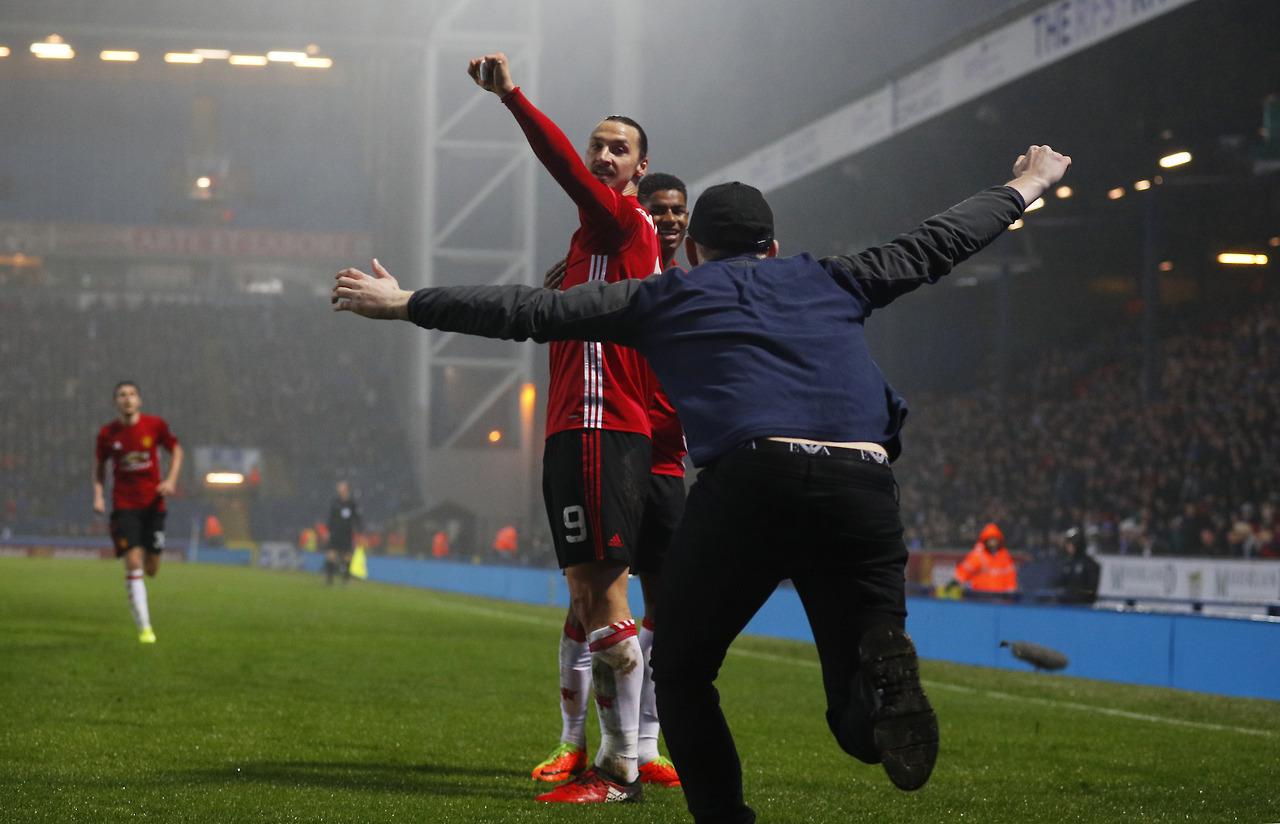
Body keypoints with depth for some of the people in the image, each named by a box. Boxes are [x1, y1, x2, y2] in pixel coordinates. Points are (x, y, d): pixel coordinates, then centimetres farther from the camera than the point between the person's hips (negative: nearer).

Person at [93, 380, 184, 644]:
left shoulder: (155, 425, -4)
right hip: (124, 506, -1)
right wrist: (98, 495, -1)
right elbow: (100, 464, 12)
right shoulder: (107, 434, -3)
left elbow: (176, 449, 10)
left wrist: (171, 480, -5)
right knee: (133, 562, -15)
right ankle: (144, 627, -10)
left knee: (151, 569, 3)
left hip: (153, 503, 1)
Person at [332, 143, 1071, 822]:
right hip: (864, 487, 2)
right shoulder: (829, 281, 28)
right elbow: (937, 244, 40)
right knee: (861, 723, 10)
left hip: (749, 477, -2)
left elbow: (530, 310, 23)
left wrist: (405, 304, 31)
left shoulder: (666, 298, 22)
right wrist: (1027, 186, 56)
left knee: (683, 675, 17)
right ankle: (882, 674, -25)